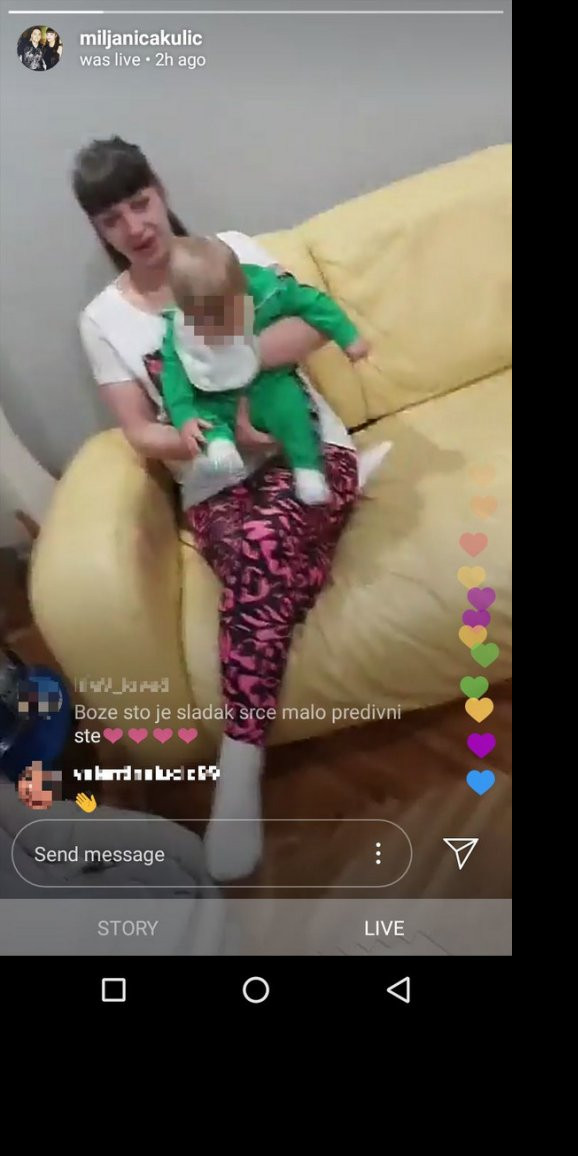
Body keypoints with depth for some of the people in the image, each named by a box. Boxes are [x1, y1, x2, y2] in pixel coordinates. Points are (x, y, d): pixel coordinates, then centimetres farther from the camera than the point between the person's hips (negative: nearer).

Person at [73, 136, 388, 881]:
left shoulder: (232, 251, 7)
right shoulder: (103, 319, 8)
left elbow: (314, 323, -7)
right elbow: (139, 434, 2)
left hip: (306, 447, -1)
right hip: (217, 484, 1)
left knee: (260, 551, -33)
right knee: (267, 567, -37)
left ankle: (238, 775, -30)